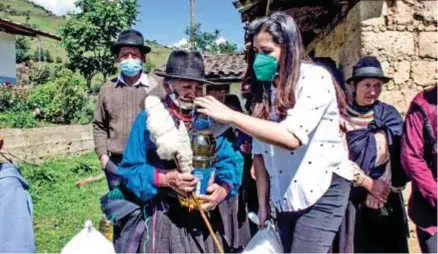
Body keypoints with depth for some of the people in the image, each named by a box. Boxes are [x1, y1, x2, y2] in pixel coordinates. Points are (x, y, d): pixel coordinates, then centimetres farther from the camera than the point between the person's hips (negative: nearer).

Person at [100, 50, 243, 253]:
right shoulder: (148, 120, -5)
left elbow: (230, 161, -1)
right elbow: (130, 169, -7)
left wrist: (223, 189, -20)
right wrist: (164, 179, -23)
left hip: (205, 220, 4)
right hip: (163, 221, -3)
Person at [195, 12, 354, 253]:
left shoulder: (315, 78, -13)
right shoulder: (266, 88, 7)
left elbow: (292, 137, -28)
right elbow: (259, 151, 4)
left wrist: (230, 116, -27)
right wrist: (263, 204, 1)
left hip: (321, 191, -6)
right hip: (284, 197, 6)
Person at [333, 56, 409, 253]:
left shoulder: (389, 115, 5)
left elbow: (398, 156, -2)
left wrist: (385, 187, -12)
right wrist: (367, 183, -12)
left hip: (386, 198, 2)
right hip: (352, 197, -2)